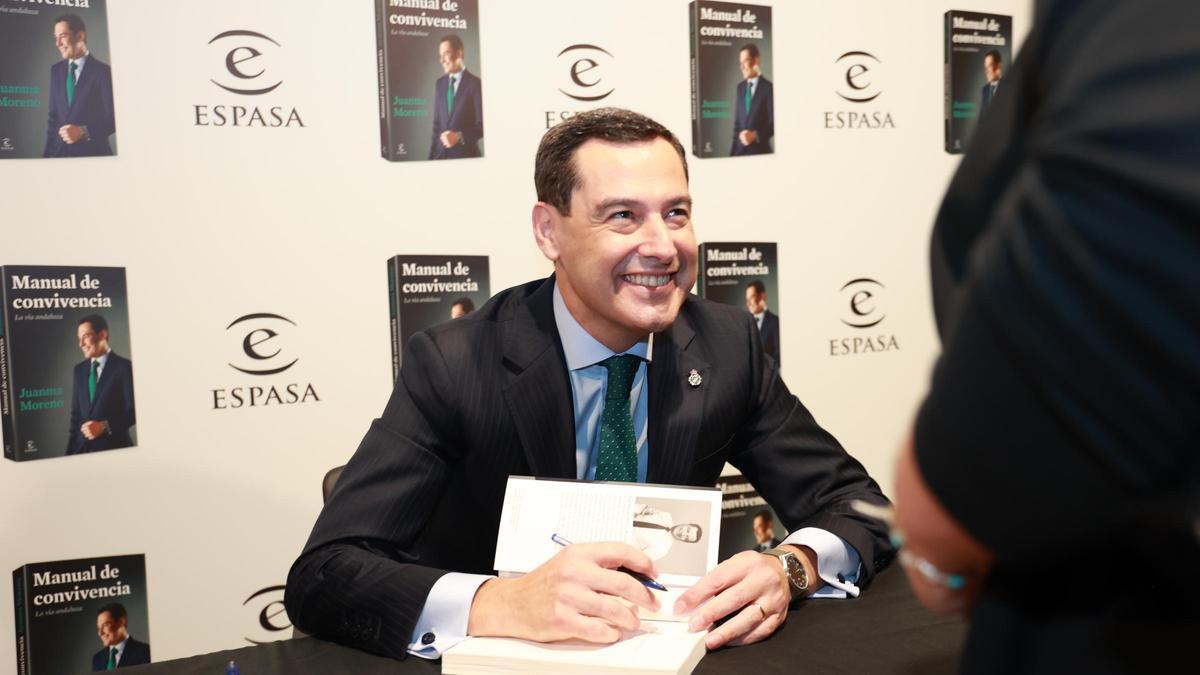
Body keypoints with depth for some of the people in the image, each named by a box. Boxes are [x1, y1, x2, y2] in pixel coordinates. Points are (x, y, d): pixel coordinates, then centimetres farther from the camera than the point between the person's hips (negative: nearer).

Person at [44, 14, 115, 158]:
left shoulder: (102, 71, -7)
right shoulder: (56, 70, 11)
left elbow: (114, 118, -8)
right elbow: (54, 115, 12)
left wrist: (84, 132, -19)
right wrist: (48, 153, 4)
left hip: (92, 152, -5)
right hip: (60, 151, 5)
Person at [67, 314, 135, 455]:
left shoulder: (124, 366, -5)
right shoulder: (79, 369, 13)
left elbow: (134, 411, -8)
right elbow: (76, 413, 13)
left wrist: (105, 426, -18)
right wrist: (71, 450, 5)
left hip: (114, 447, -5)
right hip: (82, 448, 5)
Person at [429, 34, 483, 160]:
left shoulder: (475, 84, -6)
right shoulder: (440, 83, 12)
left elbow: (482, 124, -8)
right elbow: (437, 122, 13)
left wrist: (459, 136, -21)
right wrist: (432, 154, 6)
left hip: (465, 154, -4)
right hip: (441, 154, 5)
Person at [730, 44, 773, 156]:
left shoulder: (768, 88, -6)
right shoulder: (740, 87, 13)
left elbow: (773, 123, -8)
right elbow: (737, 121, 14)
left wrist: (755, 135, -23)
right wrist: (733, 151, 6)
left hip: (760, 149, -5)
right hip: (740, 149, 5)